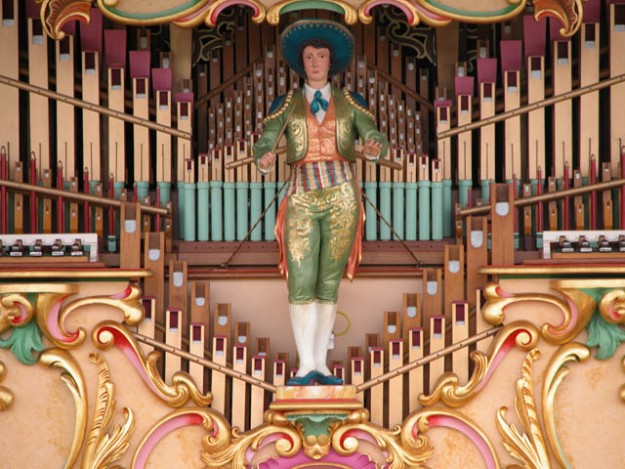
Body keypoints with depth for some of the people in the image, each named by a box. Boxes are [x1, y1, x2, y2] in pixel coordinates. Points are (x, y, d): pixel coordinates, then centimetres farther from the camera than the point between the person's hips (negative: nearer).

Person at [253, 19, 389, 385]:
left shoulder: (351, 102, 9)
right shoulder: (286, 104, 8)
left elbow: (379, 143, -1)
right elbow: (263, 146, -3)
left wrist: (375, 149, -25)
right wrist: (265, 160, -28)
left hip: (342, 197, 1)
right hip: (301, 198, 0)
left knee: (329, 283, 3)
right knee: (301, 284, -9)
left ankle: (320, 364, 9)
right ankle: (306, 365, -4)